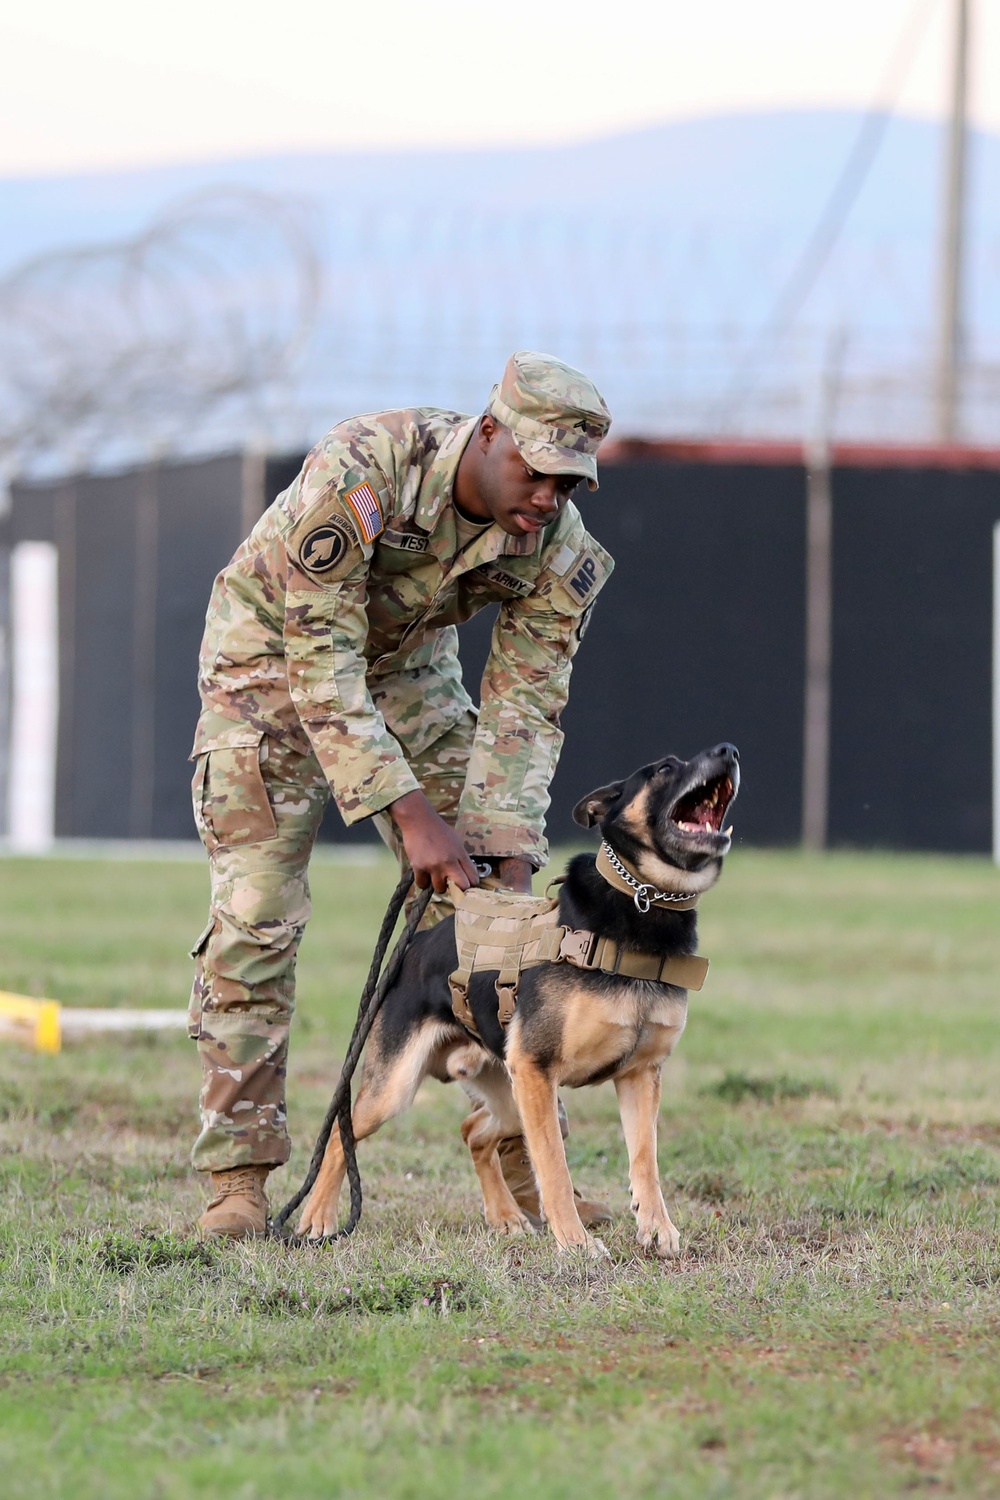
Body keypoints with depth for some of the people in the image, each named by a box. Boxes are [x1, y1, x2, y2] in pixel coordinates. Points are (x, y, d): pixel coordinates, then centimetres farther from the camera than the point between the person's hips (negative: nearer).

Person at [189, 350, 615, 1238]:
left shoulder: (558, 545, -21)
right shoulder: (360, 472, -37)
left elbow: (525, 704, -16)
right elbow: (320, 661, -35)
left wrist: (510, 856, -28)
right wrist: (410, 813, -38)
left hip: (408, 664, 5)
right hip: (275, 652, -5)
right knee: (256, 912, -14)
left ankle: (521, 1153, 6)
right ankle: (238, 1179, -10)